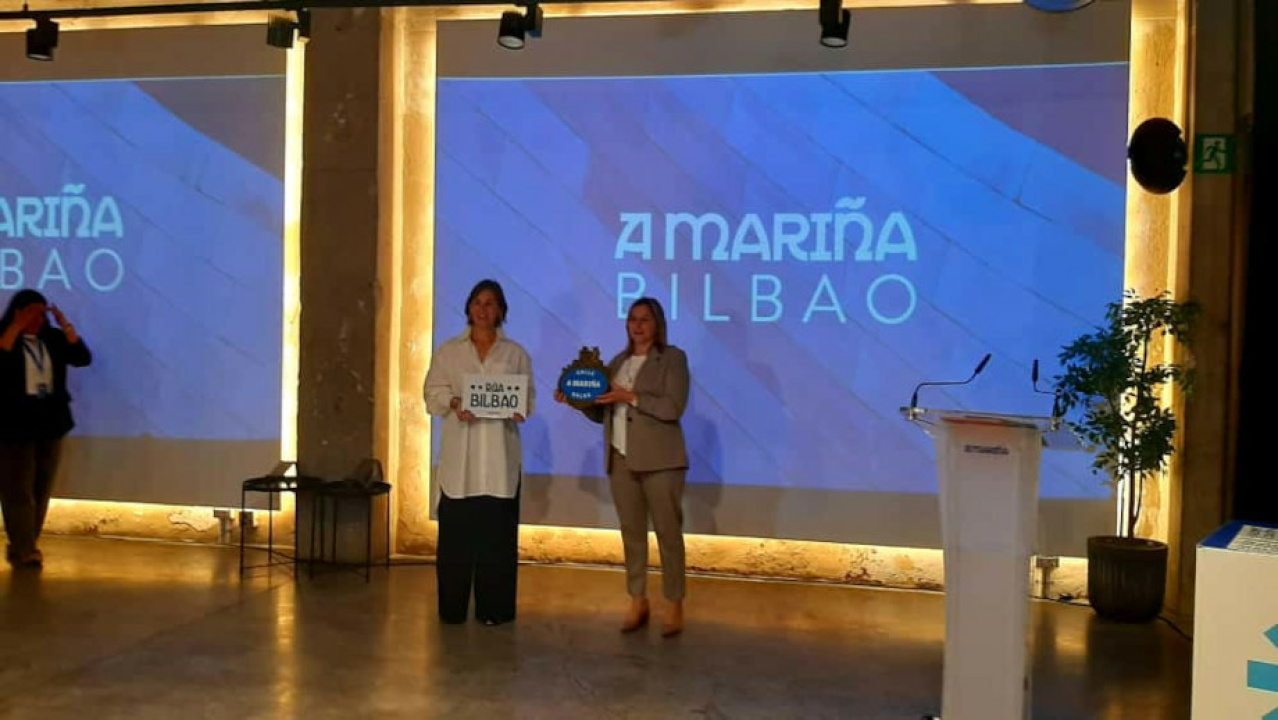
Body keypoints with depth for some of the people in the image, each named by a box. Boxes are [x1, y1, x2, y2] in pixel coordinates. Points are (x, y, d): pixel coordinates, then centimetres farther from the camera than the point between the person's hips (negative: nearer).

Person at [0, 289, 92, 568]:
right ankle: (23, 551, -7)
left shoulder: (52, 338, 8)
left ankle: (25, 545, 18)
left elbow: (82, 358, -3)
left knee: (41, 489, 8)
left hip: (50, 420, 4)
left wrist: (65, 325, -9)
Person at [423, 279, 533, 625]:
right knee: (456, 531, -1)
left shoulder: (515, 353, 11)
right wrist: (454, 404, -15)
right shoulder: (448, 351, 10)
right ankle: (452, 608, 8)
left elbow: (528, 397, 9)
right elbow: (433, 393, 5)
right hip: (460, 456, 0)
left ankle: (494, 608, 7)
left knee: (497, 532, 0)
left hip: (499, 456, 0)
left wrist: (518, 408, -13)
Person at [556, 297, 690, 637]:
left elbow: (673, 408, -13)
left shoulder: (673, 358, -1)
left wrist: (630, 397, -17)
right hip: (621, 460, 5)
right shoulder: (618, 362, 15)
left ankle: (674, 606, 5)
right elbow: (602, 413, 16)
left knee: (668, 532, -2)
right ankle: (638, 602, 17)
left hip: (659, 460, -5)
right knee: (631, 532, 8)